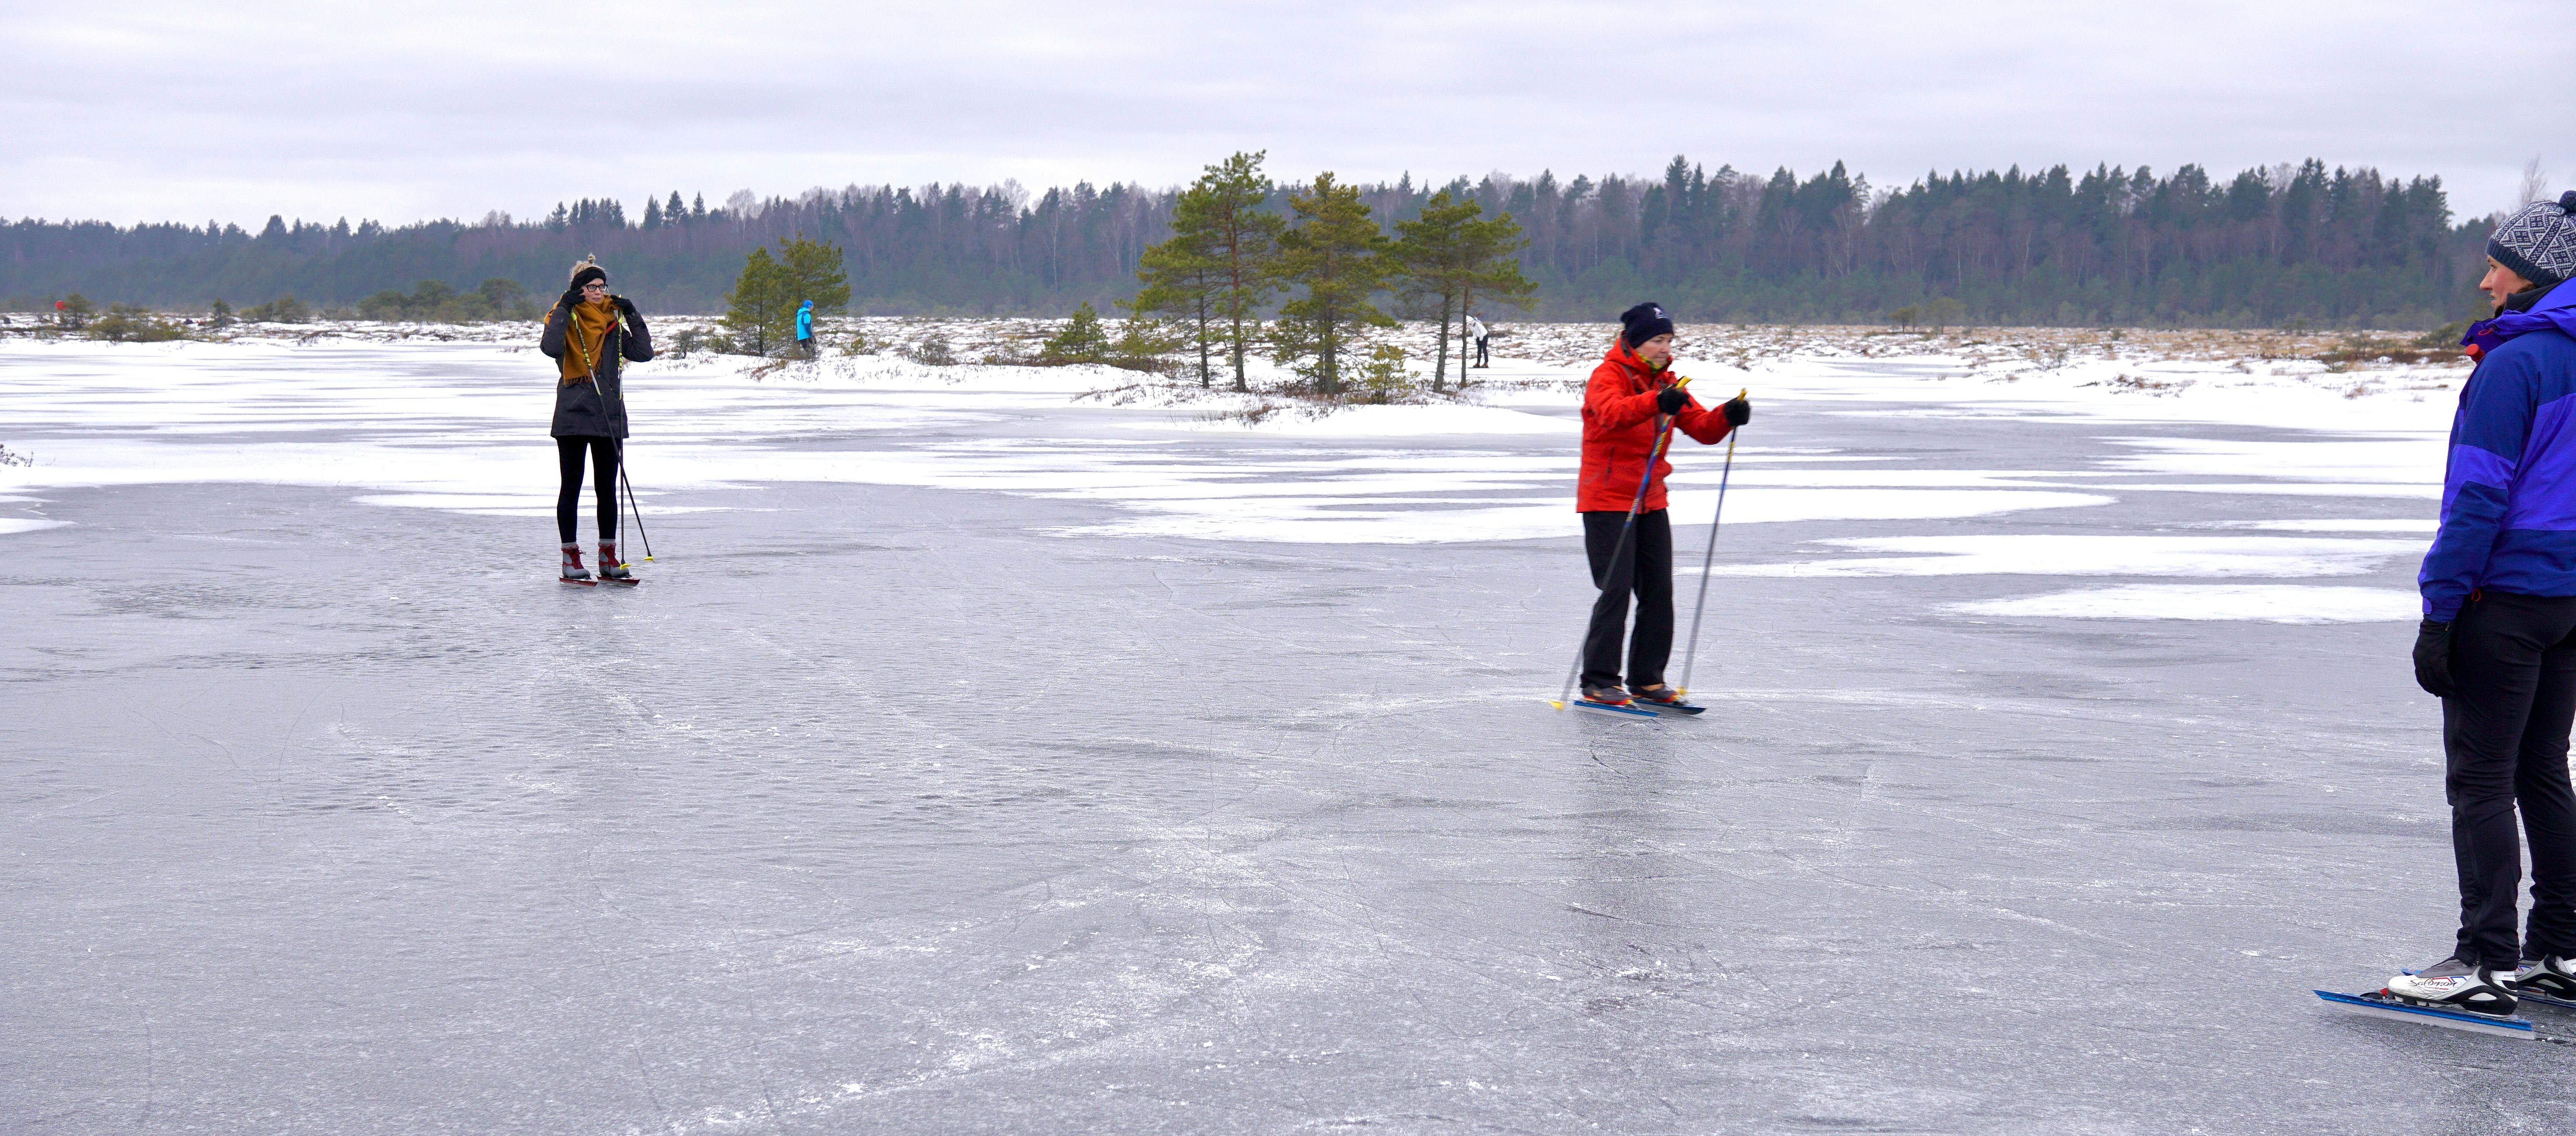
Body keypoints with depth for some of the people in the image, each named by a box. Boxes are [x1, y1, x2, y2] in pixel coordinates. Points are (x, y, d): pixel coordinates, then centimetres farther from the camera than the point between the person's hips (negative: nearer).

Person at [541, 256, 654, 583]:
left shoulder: (613, 322, 12)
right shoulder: (566, 319, -1)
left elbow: (643, 353, 4)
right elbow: (551, 348, -22)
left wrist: (633, 317, -1)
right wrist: (564, 309, -19)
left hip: (609, 417, 4)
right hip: (573, 416, -4)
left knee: (607, 487, 7)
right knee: (572, 486, 1)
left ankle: (608, 556, 14)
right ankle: (571, 556, 6)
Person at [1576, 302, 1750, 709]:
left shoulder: (1666, 383, 11)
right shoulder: (1608, 376, -10)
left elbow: (1701, 427, 4)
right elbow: (1612, 412, -33)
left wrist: (1727, 416, -17)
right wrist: (1655, 403, -50)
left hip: (1650, 502, 7)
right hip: (1607, 500, -7)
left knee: (1658, 590, 6)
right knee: (1616, 588, -11)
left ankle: (1647, 678, 15)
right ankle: (1599, 681, -4)